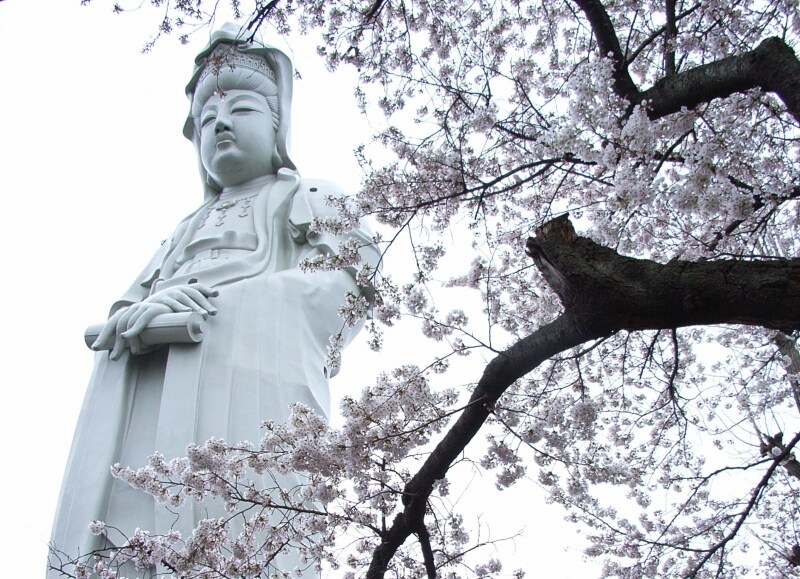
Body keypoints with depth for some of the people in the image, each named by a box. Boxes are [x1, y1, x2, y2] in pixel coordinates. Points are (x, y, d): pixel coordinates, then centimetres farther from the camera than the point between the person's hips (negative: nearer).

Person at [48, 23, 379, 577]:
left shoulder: (310, 200, 24)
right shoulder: (187, 229, 38)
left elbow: (348, 286, 2)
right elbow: (122, 312, 25)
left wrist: (208, 300, -8)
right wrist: (136, 316, -3)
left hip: (243, 374, -4)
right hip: (141, 393, 5)